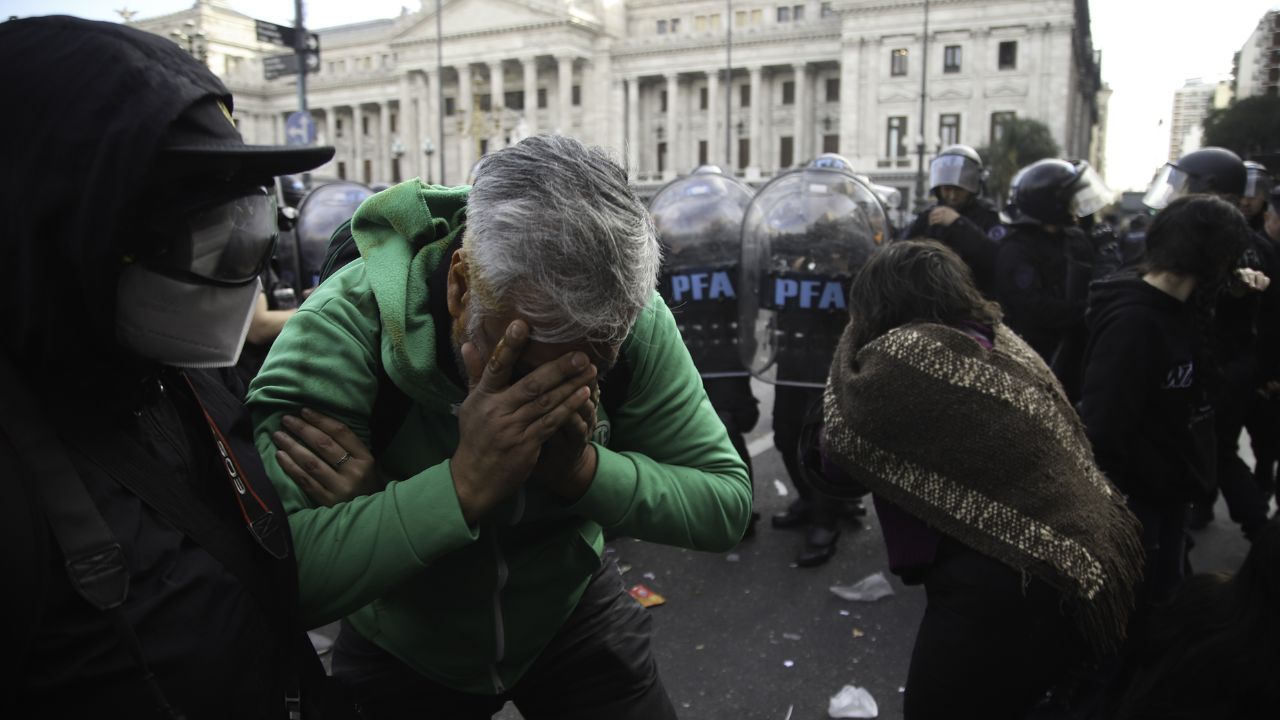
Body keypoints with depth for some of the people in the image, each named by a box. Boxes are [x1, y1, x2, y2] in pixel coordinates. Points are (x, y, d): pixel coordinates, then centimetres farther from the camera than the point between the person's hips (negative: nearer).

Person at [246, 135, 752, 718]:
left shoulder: (632, 318, -25)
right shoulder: (345, 327, -33)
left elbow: (727, 502, -22)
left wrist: (581, 468, -38)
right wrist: (466, 483, -46)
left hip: (572, 618, 2)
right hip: (403, 650, -1)